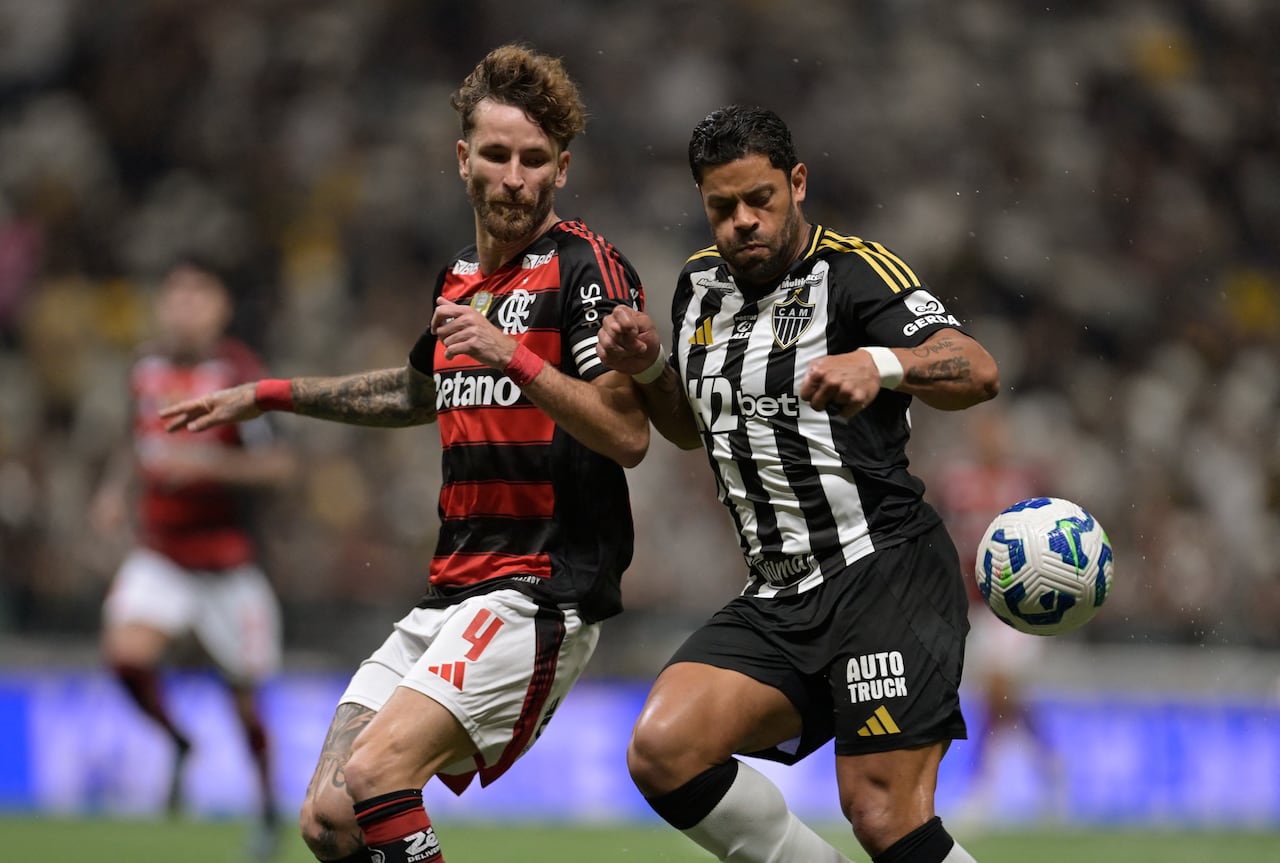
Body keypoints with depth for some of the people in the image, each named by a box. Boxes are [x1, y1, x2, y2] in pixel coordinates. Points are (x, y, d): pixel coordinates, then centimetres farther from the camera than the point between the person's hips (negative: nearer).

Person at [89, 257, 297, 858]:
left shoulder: (238, 374, -13)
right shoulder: (146, 367, 3)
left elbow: (281, 465, -17)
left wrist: (211, 463, -29)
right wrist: (116, 489, 5)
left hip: (227, 560, -3)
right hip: (159, 555, 3)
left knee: (244, 690, 5)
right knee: (127, 653, -21)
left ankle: (269, 806, 29)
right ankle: (177, 745, 8)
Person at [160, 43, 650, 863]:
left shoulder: (586, 268, -8)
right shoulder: (460, 278, 16)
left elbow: (628, 435, -17)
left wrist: (515, 357, -25)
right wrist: (271, 394, 39)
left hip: (545, 592, -8)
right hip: (452, 594, 8)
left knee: (375, 773, -24)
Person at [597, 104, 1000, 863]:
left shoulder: (856, 272, -8)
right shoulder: (701, 285, 13)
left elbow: (978, 372, -22)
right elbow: (691, 425, 29)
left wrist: (880, 364, -41)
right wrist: (646, 367, 8)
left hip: (885, 573, -7)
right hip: (779, 595, 7)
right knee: (662, 751, -14)